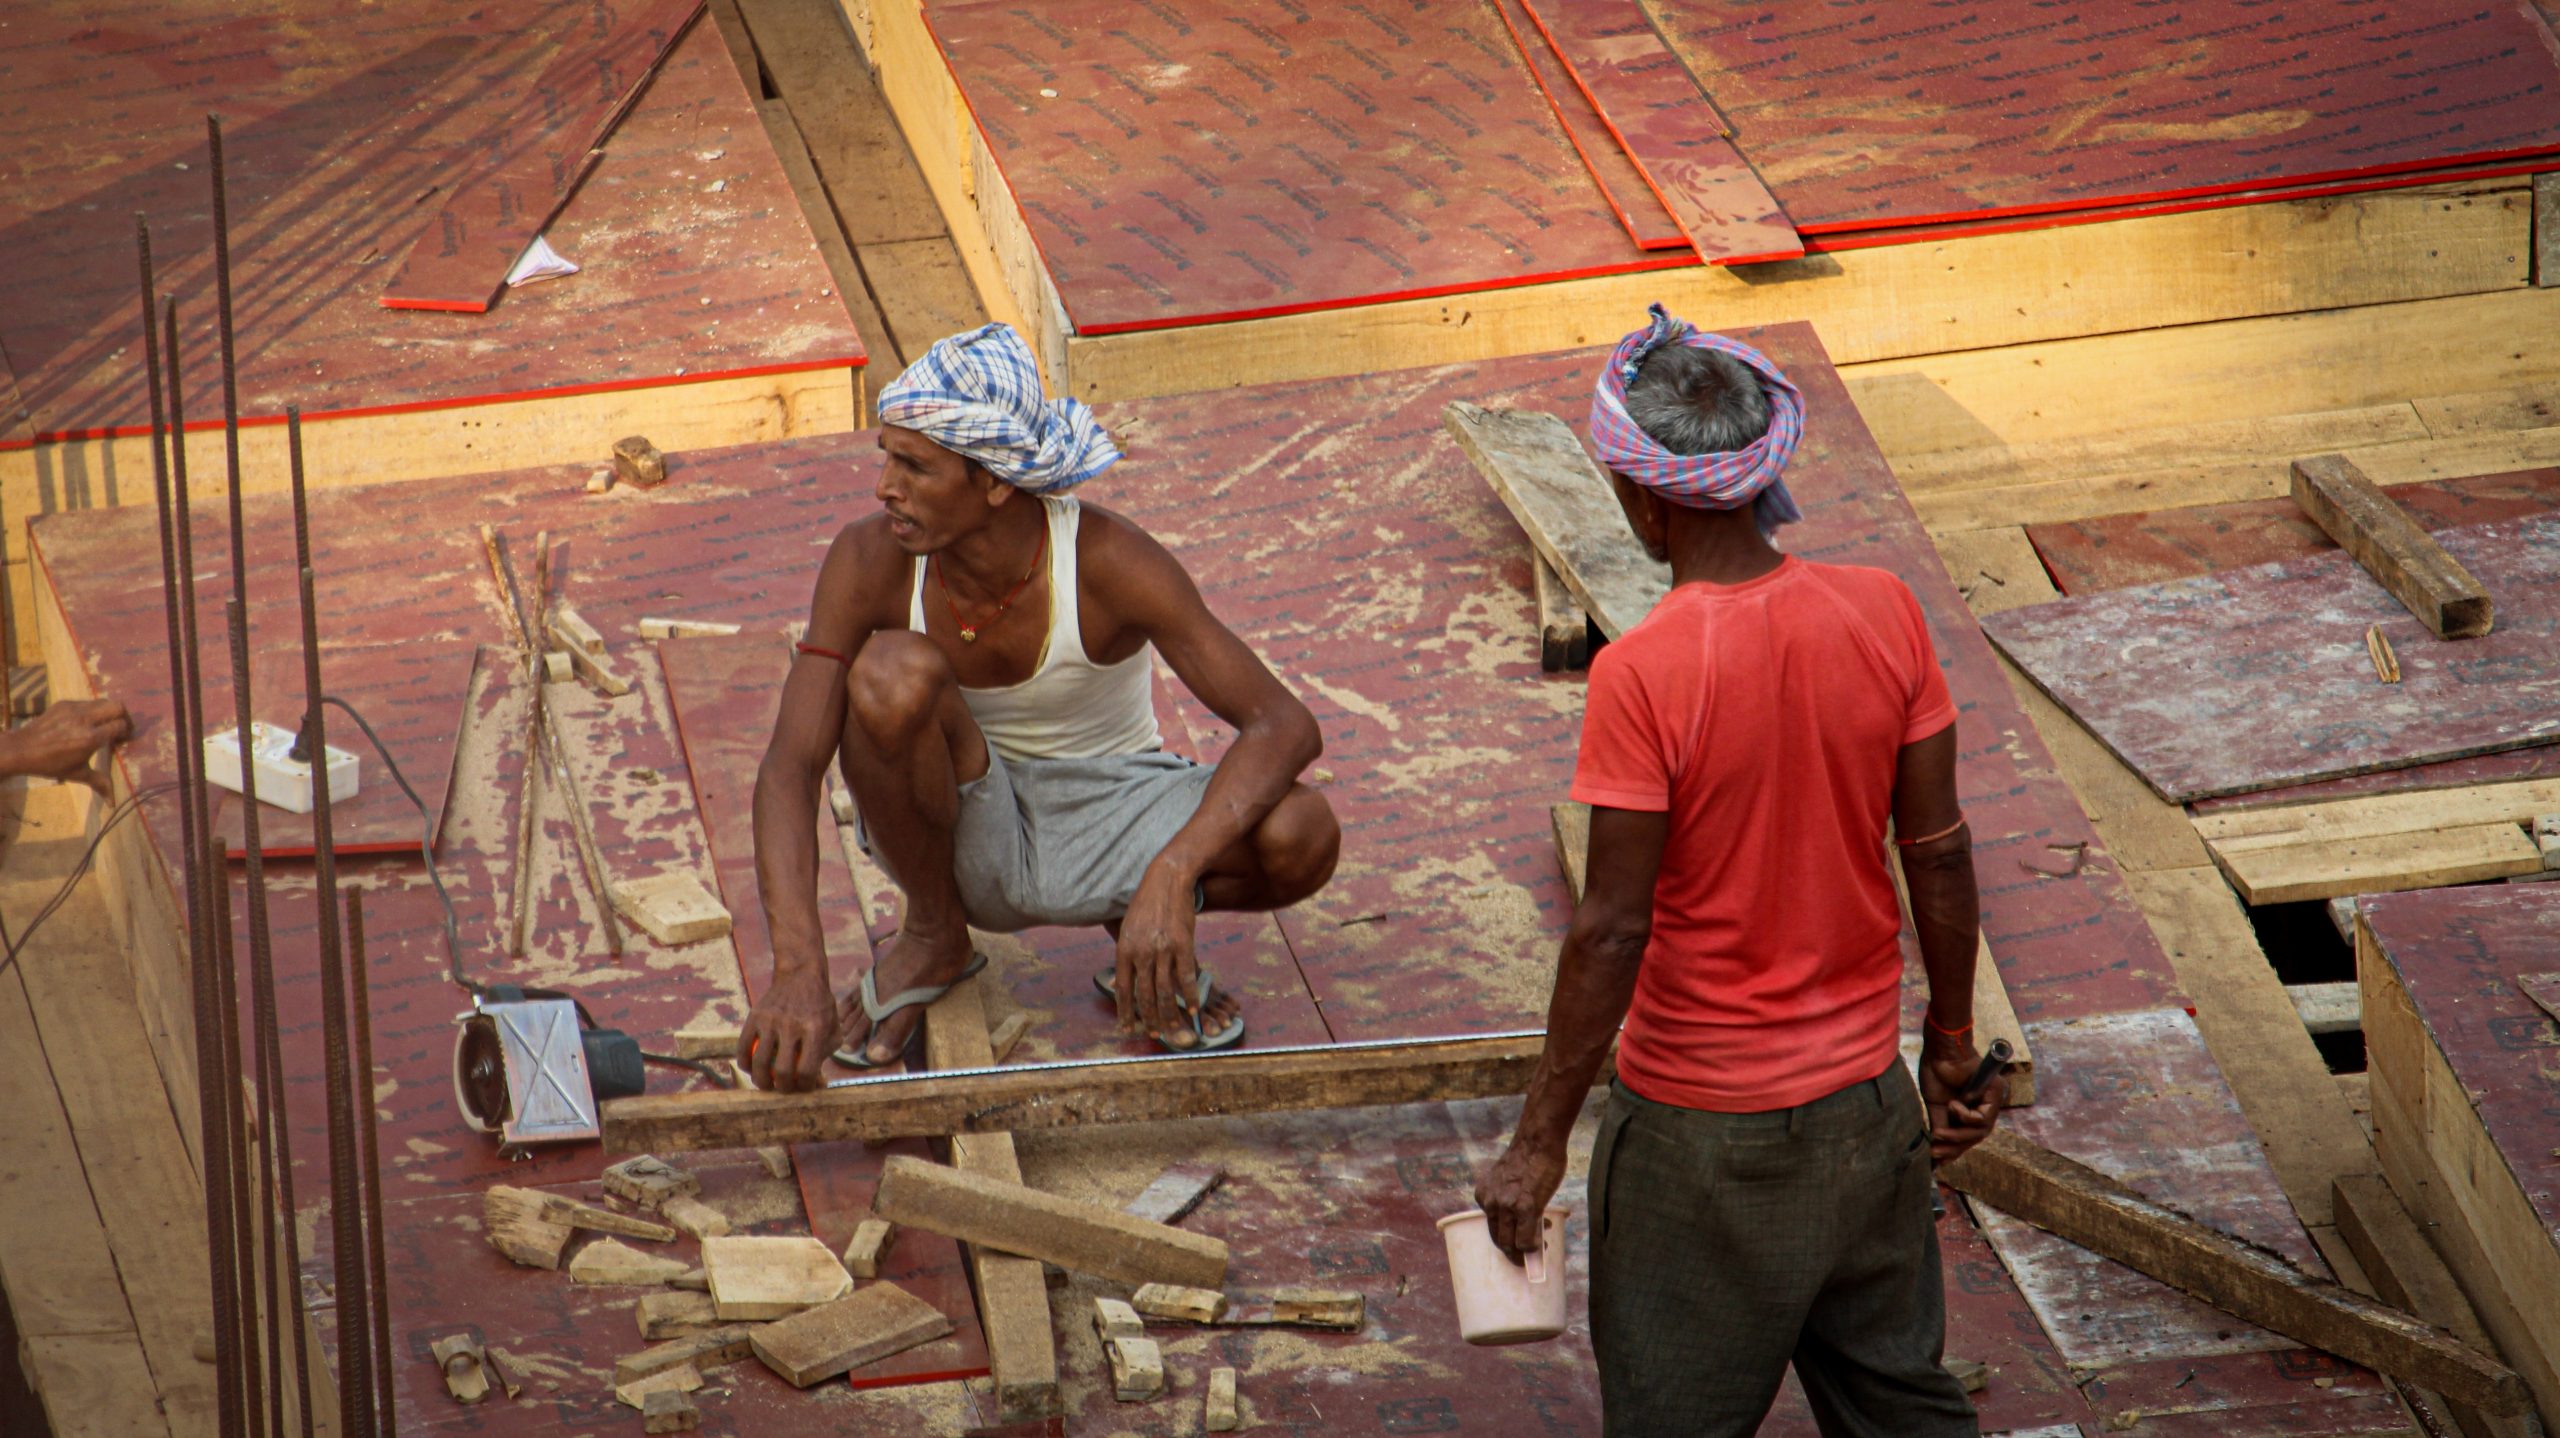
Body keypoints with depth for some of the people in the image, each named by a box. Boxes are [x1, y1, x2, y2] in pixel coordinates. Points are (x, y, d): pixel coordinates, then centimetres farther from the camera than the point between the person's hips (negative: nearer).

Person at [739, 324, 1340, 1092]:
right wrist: (798, 971, -43)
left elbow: (1287, 726, -30)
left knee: (1300, 836, -31)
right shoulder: (872, 561, -21)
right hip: (962, 831, 1)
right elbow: (789, 767, -27)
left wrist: (1171, 876, -46)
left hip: (1107, 820, -1)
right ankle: (933, 935, -6)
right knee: (894, 672, -32)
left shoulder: (1108, 561, -25)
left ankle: (1142, 937, 3)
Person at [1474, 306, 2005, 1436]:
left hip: (1705, 1129, -5)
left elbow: (1612, 930, -20)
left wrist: (1539, 1142, -10)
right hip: (1866, 1093, 5)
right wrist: (1952, 1040, 14)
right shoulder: (1882, 614, -8)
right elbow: (1938, 852, 0)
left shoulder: (1642, 675, -23)